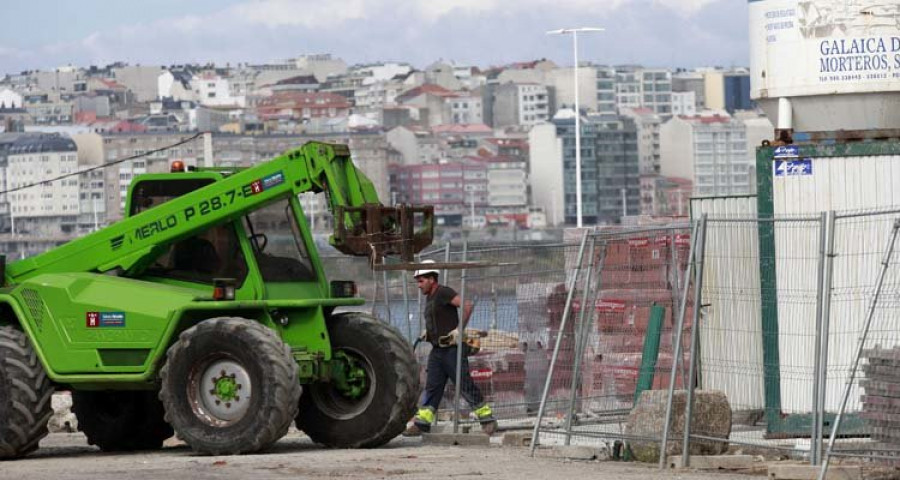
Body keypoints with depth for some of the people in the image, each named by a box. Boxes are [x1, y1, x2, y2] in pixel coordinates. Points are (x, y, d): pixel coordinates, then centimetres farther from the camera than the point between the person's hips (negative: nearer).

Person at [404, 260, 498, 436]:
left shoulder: (443, 293, -12)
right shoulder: (429, 298, 17)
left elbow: (467, 305, -23)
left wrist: (460, 329, -22)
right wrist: (428, 332, 15)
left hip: (452, 349, -9)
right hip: (437, 350, 9)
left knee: (465, 385, -6)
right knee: (431, 387, 4)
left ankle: (487, 420, 2)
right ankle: (422, 423, 3)